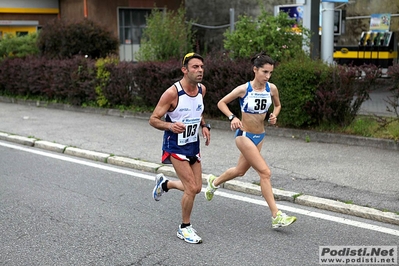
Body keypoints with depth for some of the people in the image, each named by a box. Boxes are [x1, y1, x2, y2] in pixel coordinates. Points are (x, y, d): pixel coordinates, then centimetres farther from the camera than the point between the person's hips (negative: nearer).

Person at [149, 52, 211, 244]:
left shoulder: (202, 90, 0)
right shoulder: (172, 93, -21)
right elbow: (153, 120, -15)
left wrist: (204, 125, 1)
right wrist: (170, 125, -34)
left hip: (194, 145, 7)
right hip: (176, 146, -7)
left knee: (196, 188, 12)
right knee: (191, 189, -12)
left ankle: (164, 183, 39)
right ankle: (184, 228, 10)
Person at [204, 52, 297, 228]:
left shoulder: (272, 88, -4)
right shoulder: (243, 89, -16)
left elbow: (277, 105, 15)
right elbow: (221, 103, -5)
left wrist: (274, 115, -6)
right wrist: (232, 117, -20)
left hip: (260, 136, 6)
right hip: (244, 135, -6)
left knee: (240, 171, 22)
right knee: (265, 172, -13)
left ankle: (214, 182, 51)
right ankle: (276, 216, -8)